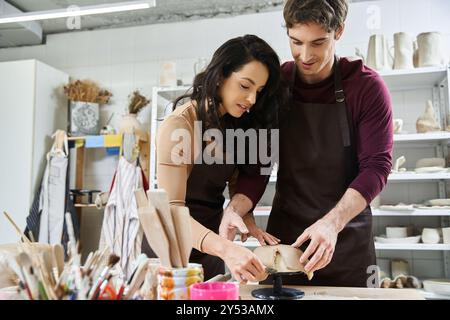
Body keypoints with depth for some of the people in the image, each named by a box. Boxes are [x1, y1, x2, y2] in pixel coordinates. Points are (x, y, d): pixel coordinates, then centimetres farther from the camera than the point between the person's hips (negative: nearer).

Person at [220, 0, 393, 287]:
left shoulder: (367, 87, -10)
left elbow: (377, 166, -14)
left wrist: (332, 222, -27)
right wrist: (238, 207, -21)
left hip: (347, 237, -1)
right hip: (284, 233, 2)